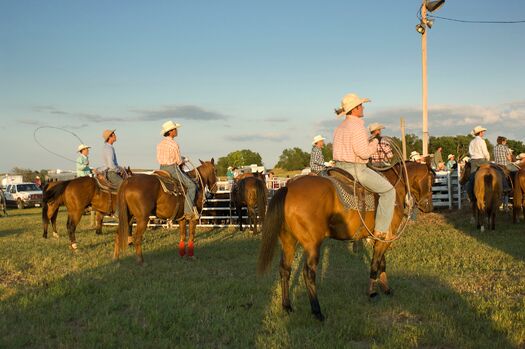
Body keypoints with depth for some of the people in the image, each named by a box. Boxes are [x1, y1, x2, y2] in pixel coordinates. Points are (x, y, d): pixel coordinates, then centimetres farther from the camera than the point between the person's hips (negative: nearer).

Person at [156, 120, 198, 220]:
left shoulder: (160, 144, 7)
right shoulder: (174, 145, -17)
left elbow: (158, 158, 14)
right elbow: (179, 161, -11)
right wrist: (183, 161, 11)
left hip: (162, 169, 9)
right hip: (173, 169, -8)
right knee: (192, 186, -3)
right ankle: (188, 211, -11)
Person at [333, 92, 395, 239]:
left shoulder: (340, 127, 13)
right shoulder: (357, 127, -17)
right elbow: (364, 153, -23)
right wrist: (375, 143, -5)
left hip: (340, 167, 10)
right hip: (356, 169, -10)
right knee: (388, 190, -3)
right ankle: (381, 229, -6)